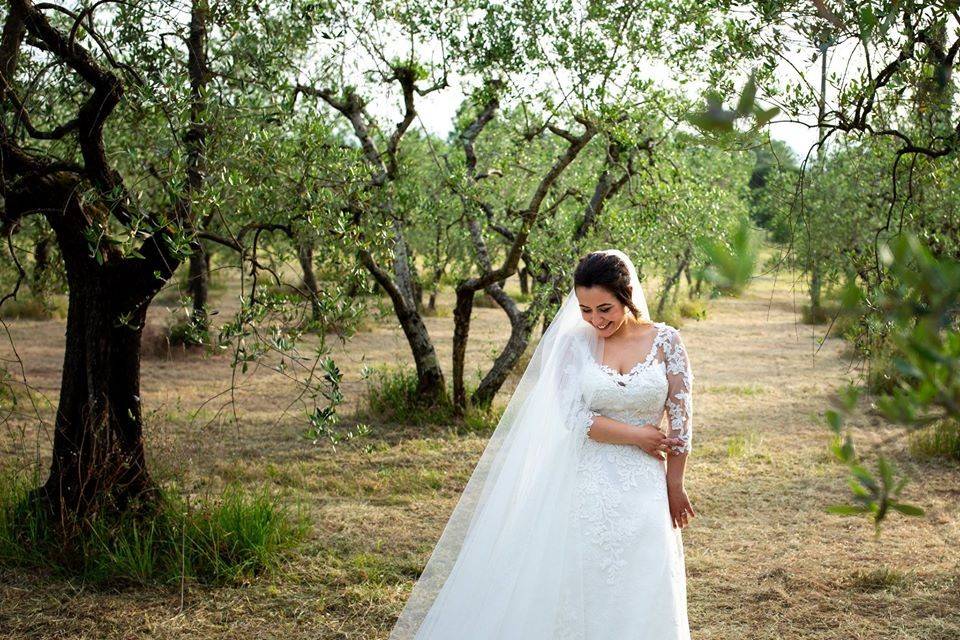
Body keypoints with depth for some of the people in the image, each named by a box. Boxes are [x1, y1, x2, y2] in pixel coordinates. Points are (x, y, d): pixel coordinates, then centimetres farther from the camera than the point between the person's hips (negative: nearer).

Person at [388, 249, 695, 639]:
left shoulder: (665, 341, 0)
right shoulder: (575, 344, -2)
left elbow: (681, 417, 2)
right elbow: (575, 418, -10)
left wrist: (674, 485, 4)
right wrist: (640, 436, -8)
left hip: (644, 488, 1)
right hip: (587, 485, -1)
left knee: (642, 595, 4)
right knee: (579, 594, 2)